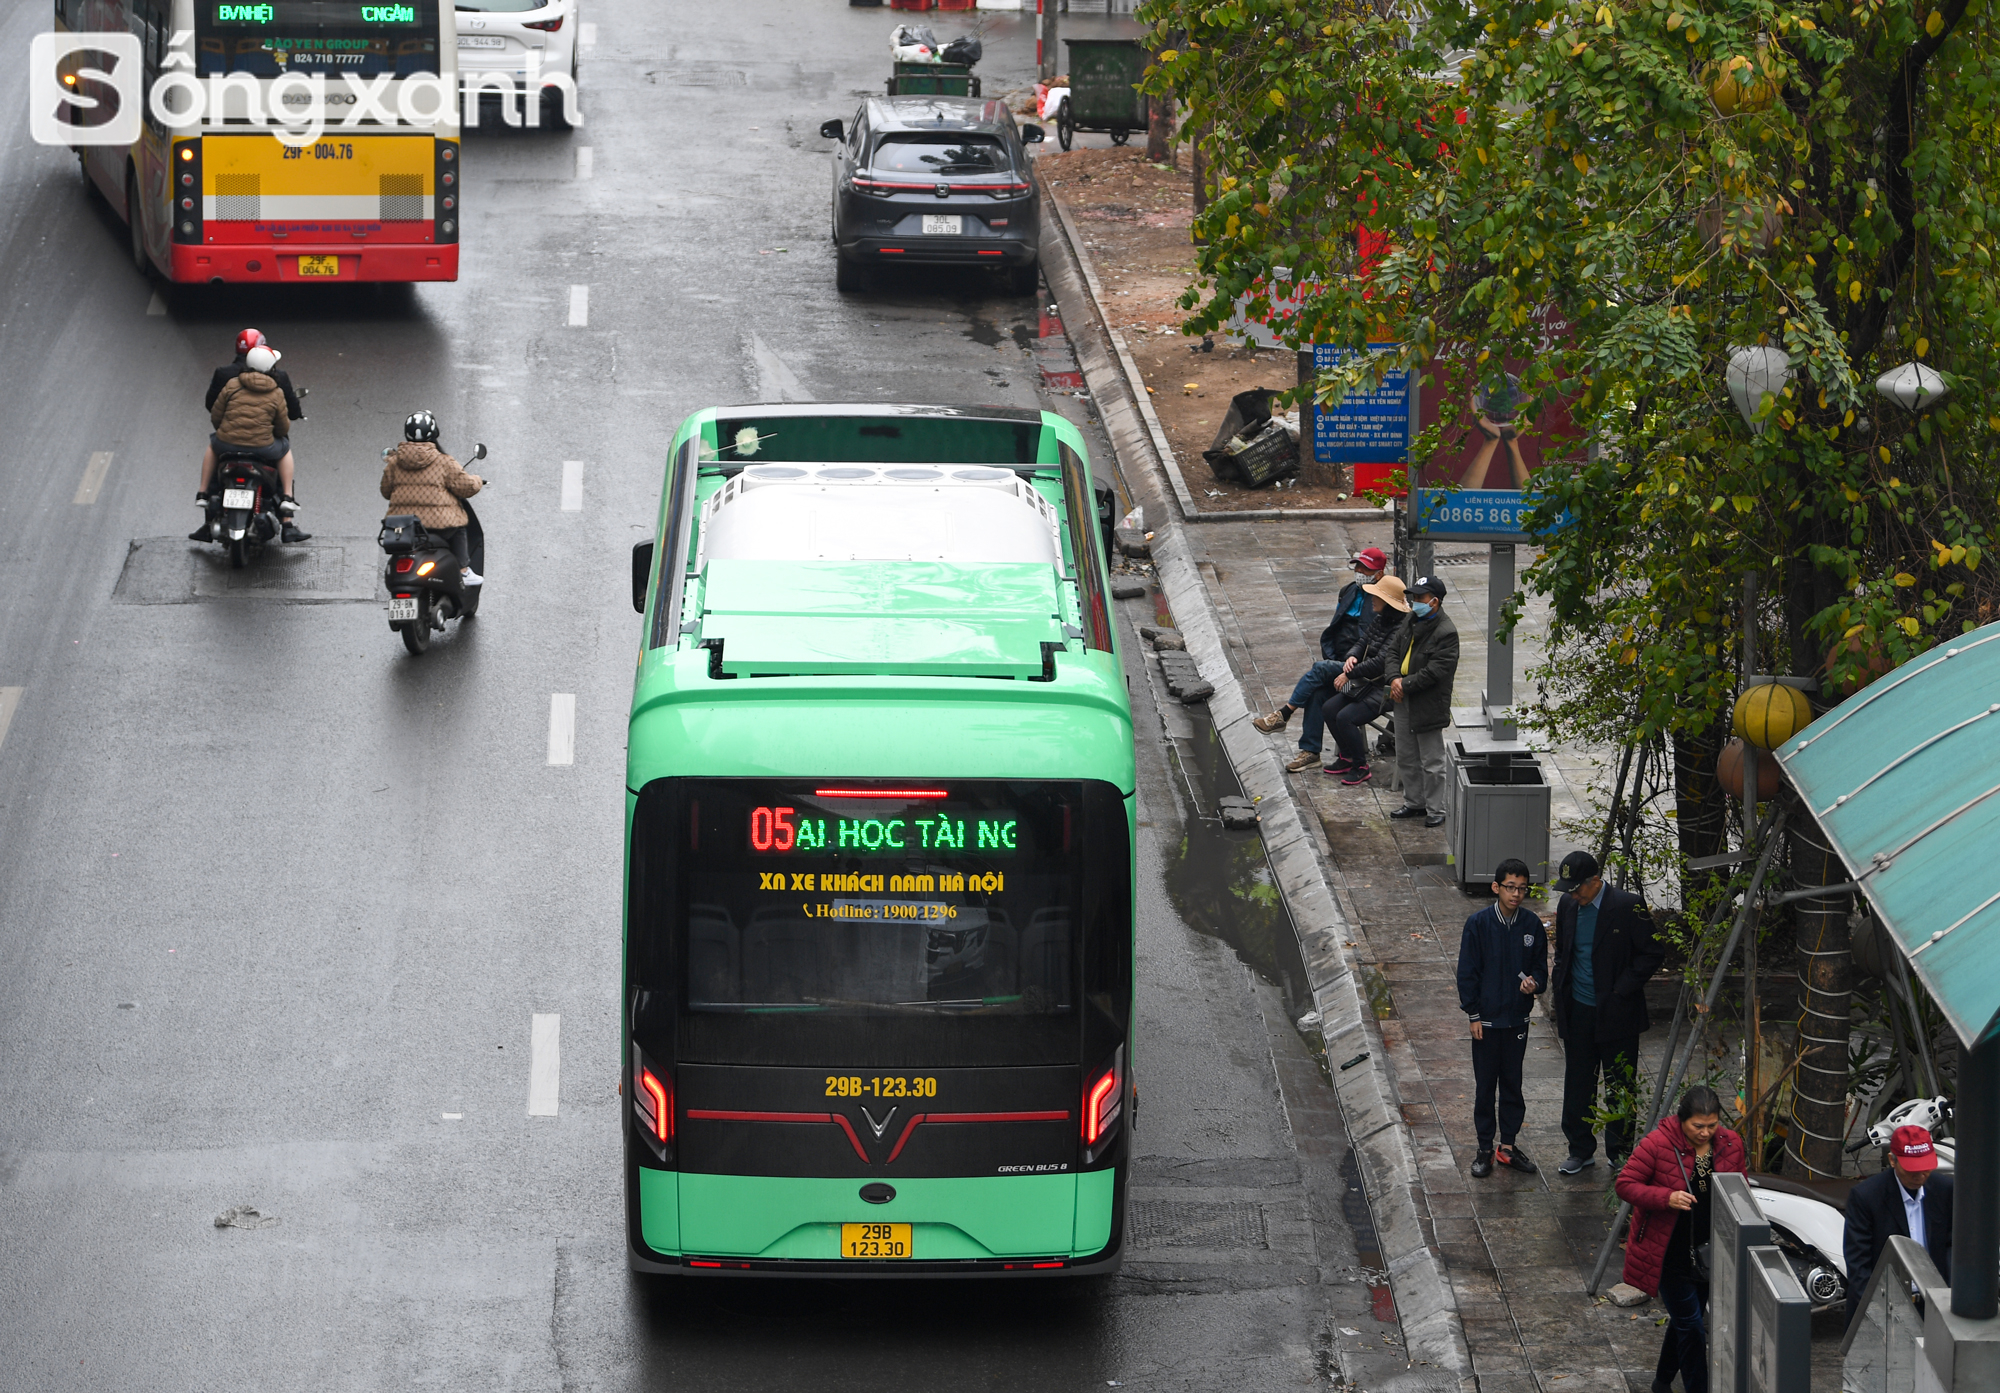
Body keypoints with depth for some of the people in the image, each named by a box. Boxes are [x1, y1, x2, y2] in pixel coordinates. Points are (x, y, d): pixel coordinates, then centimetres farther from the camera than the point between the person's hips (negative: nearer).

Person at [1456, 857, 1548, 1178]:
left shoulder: (1532, 926, -1)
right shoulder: (1479, 924, -9)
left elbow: (1540, 968, 8)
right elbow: (1467, 972, -5)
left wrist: (1534, 983, -16)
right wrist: (1474, 1014, -8)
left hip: (1518, 1019, 2)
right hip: (1487, 1019, -2)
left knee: (1512, 1082, 10)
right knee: (1485, 1085, 6)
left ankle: (1507, 1145, 21)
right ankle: (1485, 1149, 15)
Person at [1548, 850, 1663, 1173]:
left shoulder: (1628, 906, -14)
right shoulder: (1568, 905, 3)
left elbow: (1653, 953, -10)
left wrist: (1620, 990, -14)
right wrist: (1562, 986, 6)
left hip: (1616, 1013, -5)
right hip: (1578, 1011, 5)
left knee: (1620, 1085, 5)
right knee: (1578, 1083, 11)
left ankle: (1620, 1152, 17)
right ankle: (1580, 1149, 22)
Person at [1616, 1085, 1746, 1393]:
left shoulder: (1730, 1145, -4)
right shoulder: (1657, 1144, -19)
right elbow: (1625, 1185, -15)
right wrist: (1667, 1198, -30)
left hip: (1708, 1252, 5)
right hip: (1669, 1253, -5)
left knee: (1683, 1319, 19)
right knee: (1691, 1324, -5)